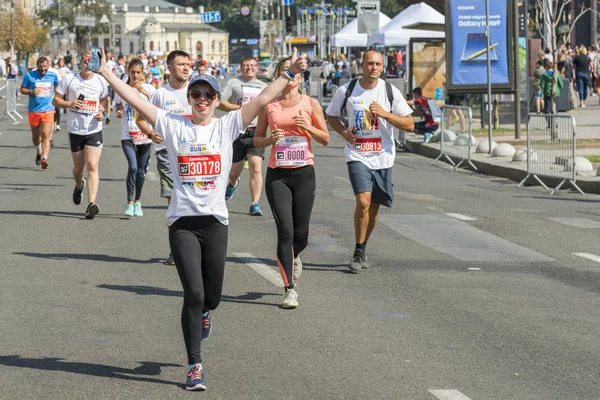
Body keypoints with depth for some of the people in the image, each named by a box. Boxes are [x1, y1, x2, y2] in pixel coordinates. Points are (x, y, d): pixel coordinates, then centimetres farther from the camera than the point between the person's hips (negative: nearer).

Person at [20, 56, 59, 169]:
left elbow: (57, 86, 25)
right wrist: (31, 92, -16)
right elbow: (22, 89, 2)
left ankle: (44, 158, -24)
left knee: (46, 134, -17)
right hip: (33, 110, 1)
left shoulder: (53, 75, 3)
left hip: (48, 110, -1)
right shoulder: (29, 75, -3)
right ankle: (39, 151, 43)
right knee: (35, 136, 14)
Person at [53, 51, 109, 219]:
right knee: (78, 166, 14)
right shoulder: (69, 80, -3)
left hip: (94, 130, 0)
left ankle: (92, 204, -20)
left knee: (92, 165, -14)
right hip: (75, 130, 1)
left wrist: (101, 111, -2)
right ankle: (79, 186, 50)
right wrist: (70, 104, -17)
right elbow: (56, 100, 2)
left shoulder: (101, 82, 2)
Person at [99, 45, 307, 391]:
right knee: (193, 294, -8)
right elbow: (136, 101, -2)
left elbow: (262, 100, -2)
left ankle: (204, 314, 48)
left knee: (211, 296, 8)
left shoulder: (227, 127, 5)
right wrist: (107, 73, -7)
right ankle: (195, 366, 2)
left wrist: (289, 74, -8)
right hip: (182, 222, -1)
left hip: (215, 222, 1)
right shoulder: (174, 126, 3)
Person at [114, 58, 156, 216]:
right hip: (128, 135, -1)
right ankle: (129, 203, -10)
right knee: (133, 167, -17)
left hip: (145, 135, 1)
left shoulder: (149, 88, 0)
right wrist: (118, 113, -7)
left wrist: (146, 93, -22)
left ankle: (137, 202, 24)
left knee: (141, 170, 7)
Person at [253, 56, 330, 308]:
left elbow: (325, 139, 7)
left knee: (301, 234, 3)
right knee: (285, 230, -10)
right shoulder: (269, 105, 5)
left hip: (304, 173, 1)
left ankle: (294, 258, 40)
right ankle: (290, 289, -5)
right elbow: (257, 140, 11)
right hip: (277, 174, -1)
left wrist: (308, 127, -11)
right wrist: (270, 139, -10)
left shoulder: (310, 104, 4)